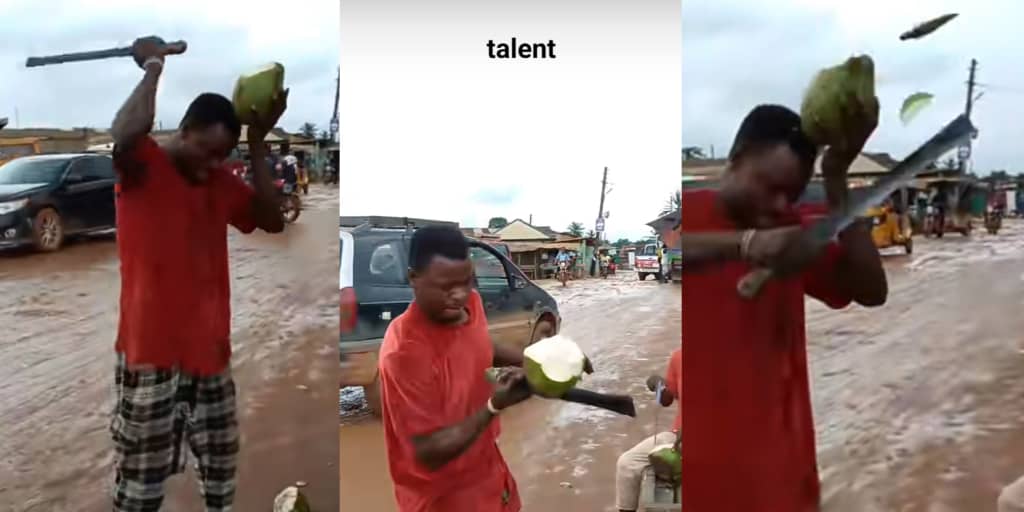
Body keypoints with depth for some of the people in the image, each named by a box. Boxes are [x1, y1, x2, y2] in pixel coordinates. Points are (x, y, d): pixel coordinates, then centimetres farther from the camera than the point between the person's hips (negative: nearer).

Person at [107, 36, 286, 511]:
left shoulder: (220, 181, 10)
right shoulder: (142, 164, -10)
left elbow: (271, 221, 2)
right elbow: (124, 133, -33)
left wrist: (258, 144, -3)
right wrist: (154, 66, -19)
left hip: (210, 350, 7)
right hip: (151, 353, -6)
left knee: (220, 472, 20)